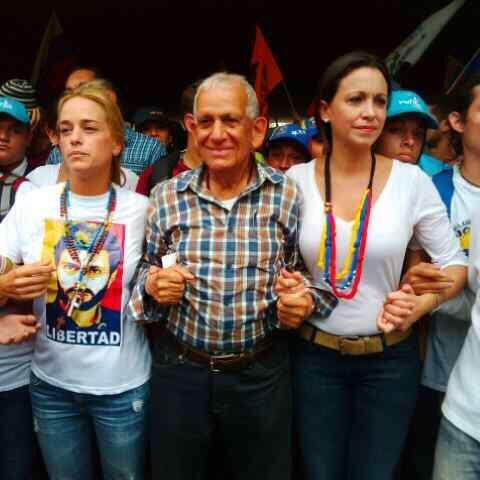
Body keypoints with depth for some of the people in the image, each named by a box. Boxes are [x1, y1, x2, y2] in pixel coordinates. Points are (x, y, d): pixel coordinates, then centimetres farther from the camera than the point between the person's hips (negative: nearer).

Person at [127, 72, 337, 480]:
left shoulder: (287, 195, -7)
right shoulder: (166, 196, -4)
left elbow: (302, 274, 3)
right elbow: (147, 272, 5)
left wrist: (304, 300, -18)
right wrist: (153, 286, -16)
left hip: (262, 372, 0)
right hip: (179, 369, 1)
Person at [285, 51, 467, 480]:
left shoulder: (412, 180, -9)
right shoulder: (296, 180, -7)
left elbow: (454, 262, -1)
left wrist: (419, 307, -17)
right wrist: (284, 292, -15)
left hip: (389, 358, 0)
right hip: (315, 355, 1)